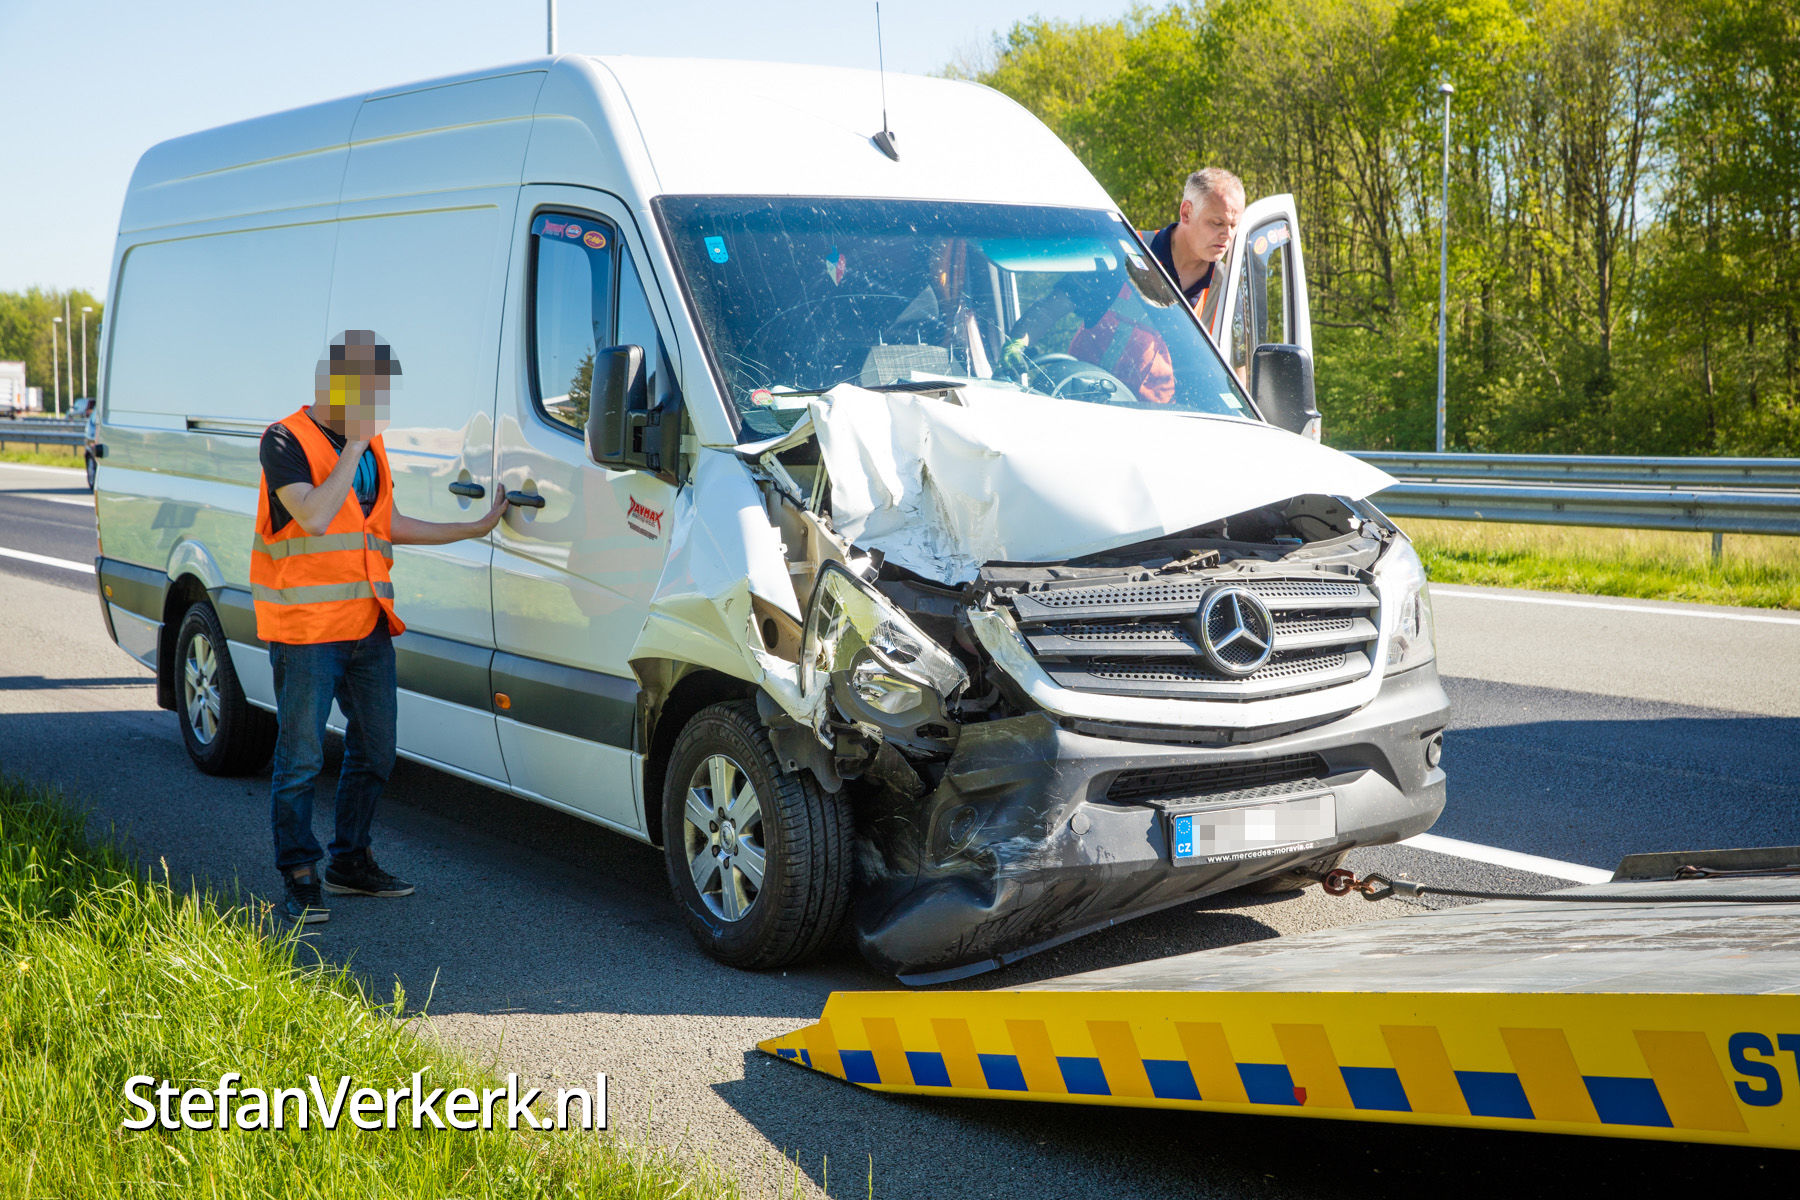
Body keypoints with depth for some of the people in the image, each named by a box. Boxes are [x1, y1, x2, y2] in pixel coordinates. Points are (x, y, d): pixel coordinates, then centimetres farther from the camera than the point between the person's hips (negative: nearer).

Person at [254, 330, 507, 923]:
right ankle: (299, 879, 8)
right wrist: (353, 446, -19)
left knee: (374, 751, 13)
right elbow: (314, 518, -23)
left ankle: (350, 861, 27)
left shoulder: (371, 444, 14)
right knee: (301, 757, -2)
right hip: (305, 628, -8)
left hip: (368, 624, 8)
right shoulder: (286, 441, -10)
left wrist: (477, 528, 18)